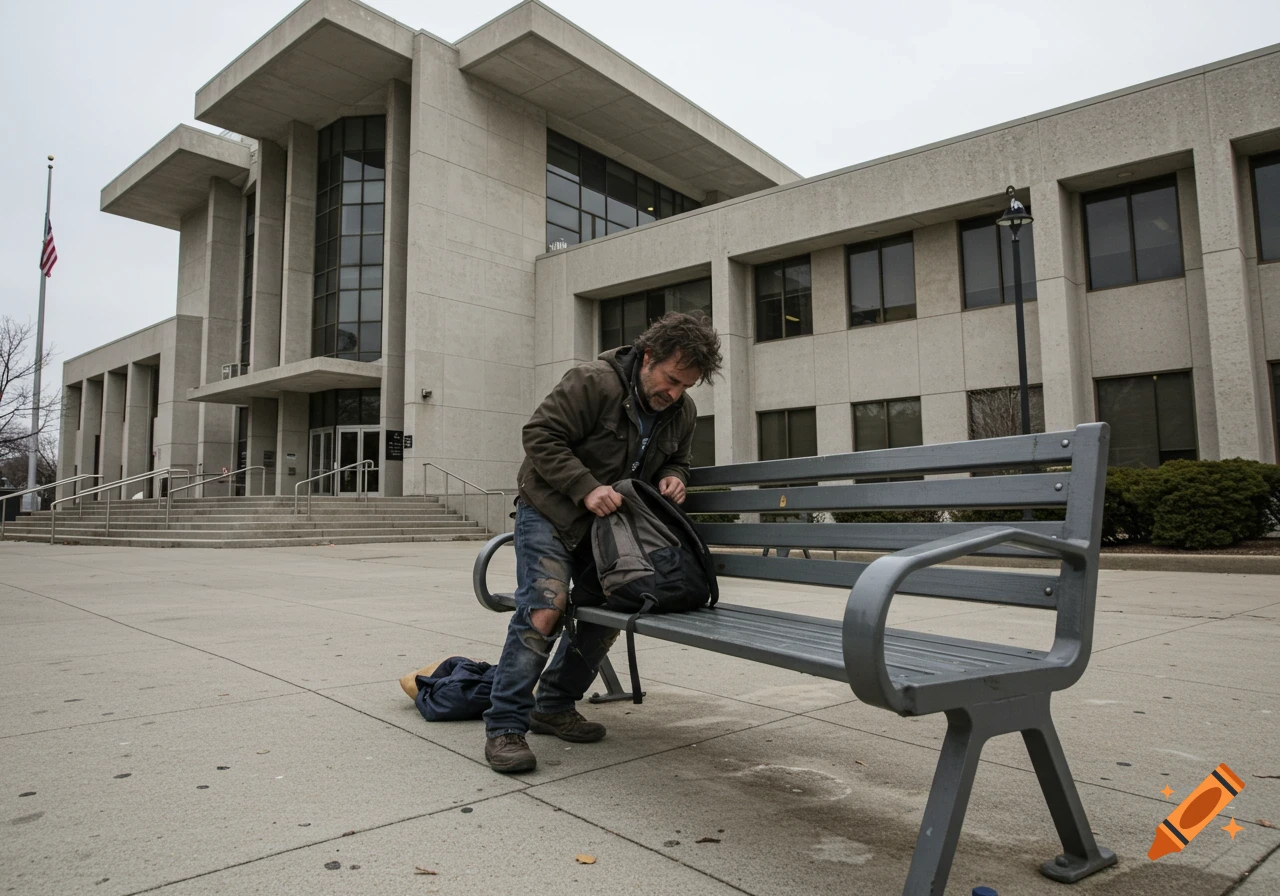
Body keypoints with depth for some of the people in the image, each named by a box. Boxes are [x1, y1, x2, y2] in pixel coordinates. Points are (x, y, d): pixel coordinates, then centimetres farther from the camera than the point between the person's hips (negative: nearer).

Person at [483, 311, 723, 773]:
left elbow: (677, 460, 18)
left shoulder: (682, 412, 1)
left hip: (606, 523, 7)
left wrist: (672, 477, -7)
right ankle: (504, 726, -12)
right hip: (549, 512, -7)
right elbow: (540, 435, -21)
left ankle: (554, 707, 23)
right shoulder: (593, 382, -21)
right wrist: (587, 488, -30)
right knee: (545, 606, -21)